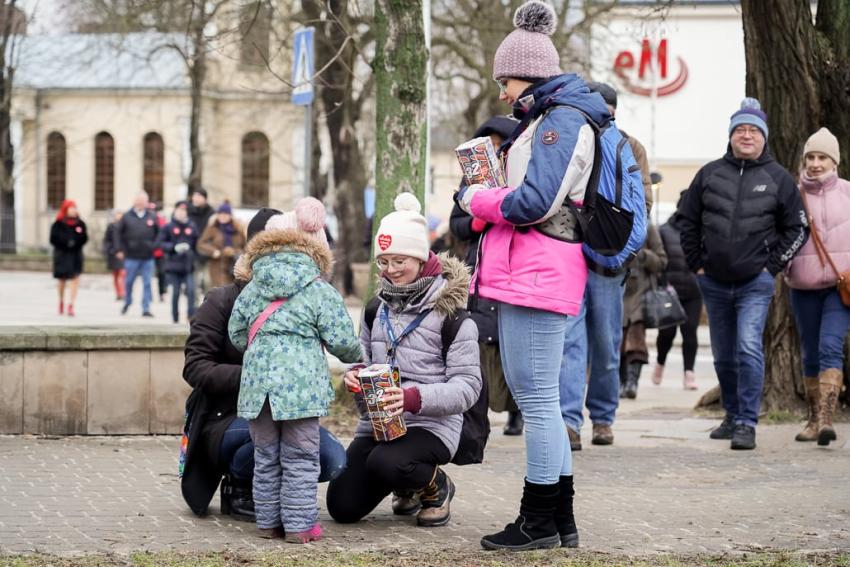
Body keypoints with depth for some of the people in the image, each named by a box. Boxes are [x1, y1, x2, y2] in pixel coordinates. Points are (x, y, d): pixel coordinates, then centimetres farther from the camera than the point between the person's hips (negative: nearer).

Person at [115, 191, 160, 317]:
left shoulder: (152, 217, 4)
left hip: (148, 256, 1)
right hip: (131, 256, -1)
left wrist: (154, 246, 1)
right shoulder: (127, 217, 0)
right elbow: (118, 233, 3)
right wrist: (120, 249, -3)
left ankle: (146, 308, 3)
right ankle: (127, 302, 32)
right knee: (129, 282, 10)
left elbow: (159, 234, 11)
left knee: (147, 283, -1)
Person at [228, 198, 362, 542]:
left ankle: (268, 521, 18)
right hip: (301, 384, -4)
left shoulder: (251, 290, 11)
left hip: (257, 381, 4)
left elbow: (237, 336, 16)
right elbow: (342, 341, -3)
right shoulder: (321, 292, -1)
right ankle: (299, 524, 3)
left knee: (266, 458, 14)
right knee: (300, 459, 3)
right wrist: (357, 358, 19)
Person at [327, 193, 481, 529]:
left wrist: (414, 398, -29)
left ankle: (436, 485, -1)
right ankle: (407, 485, 24)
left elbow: (468, 384, -12)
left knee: (385, 462, -36)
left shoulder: (450, 311, -7)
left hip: (432, 426, -6)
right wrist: (354, 376, -4)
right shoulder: (377, 308, 13)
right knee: (342, 507, -7)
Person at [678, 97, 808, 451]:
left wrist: (773, 265, -2)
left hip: (756, 282, -3)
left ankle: (747, 424, -16)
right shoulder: (710, 174, 6)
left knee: (749, 348, -18)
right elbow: (688, 220, 13)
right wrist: (696, 263, 7)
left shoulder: (778, 179, 1)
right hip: (714, 282, 3)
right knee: (723, 356, 12)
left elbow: (797, 229, 6)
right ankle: (733, 416, 29)